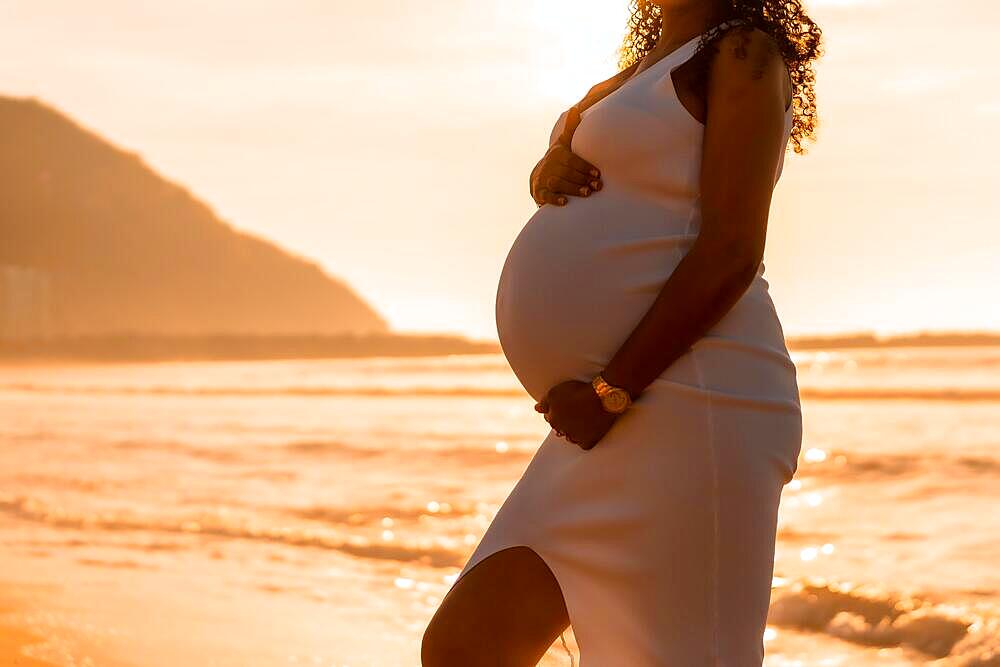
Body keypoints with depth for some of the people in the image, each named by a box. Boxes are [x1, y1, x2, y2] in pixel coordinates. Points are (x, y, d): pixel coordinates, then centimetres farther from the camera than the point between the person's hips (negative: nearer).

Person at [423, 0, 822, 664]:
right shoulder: (649, 65, 23)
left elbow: (732, 252, -14)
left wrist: (609, 391, -17)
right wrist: (556, 161, -3)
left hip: (689, 408, -9)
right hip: (610, 423, 9)